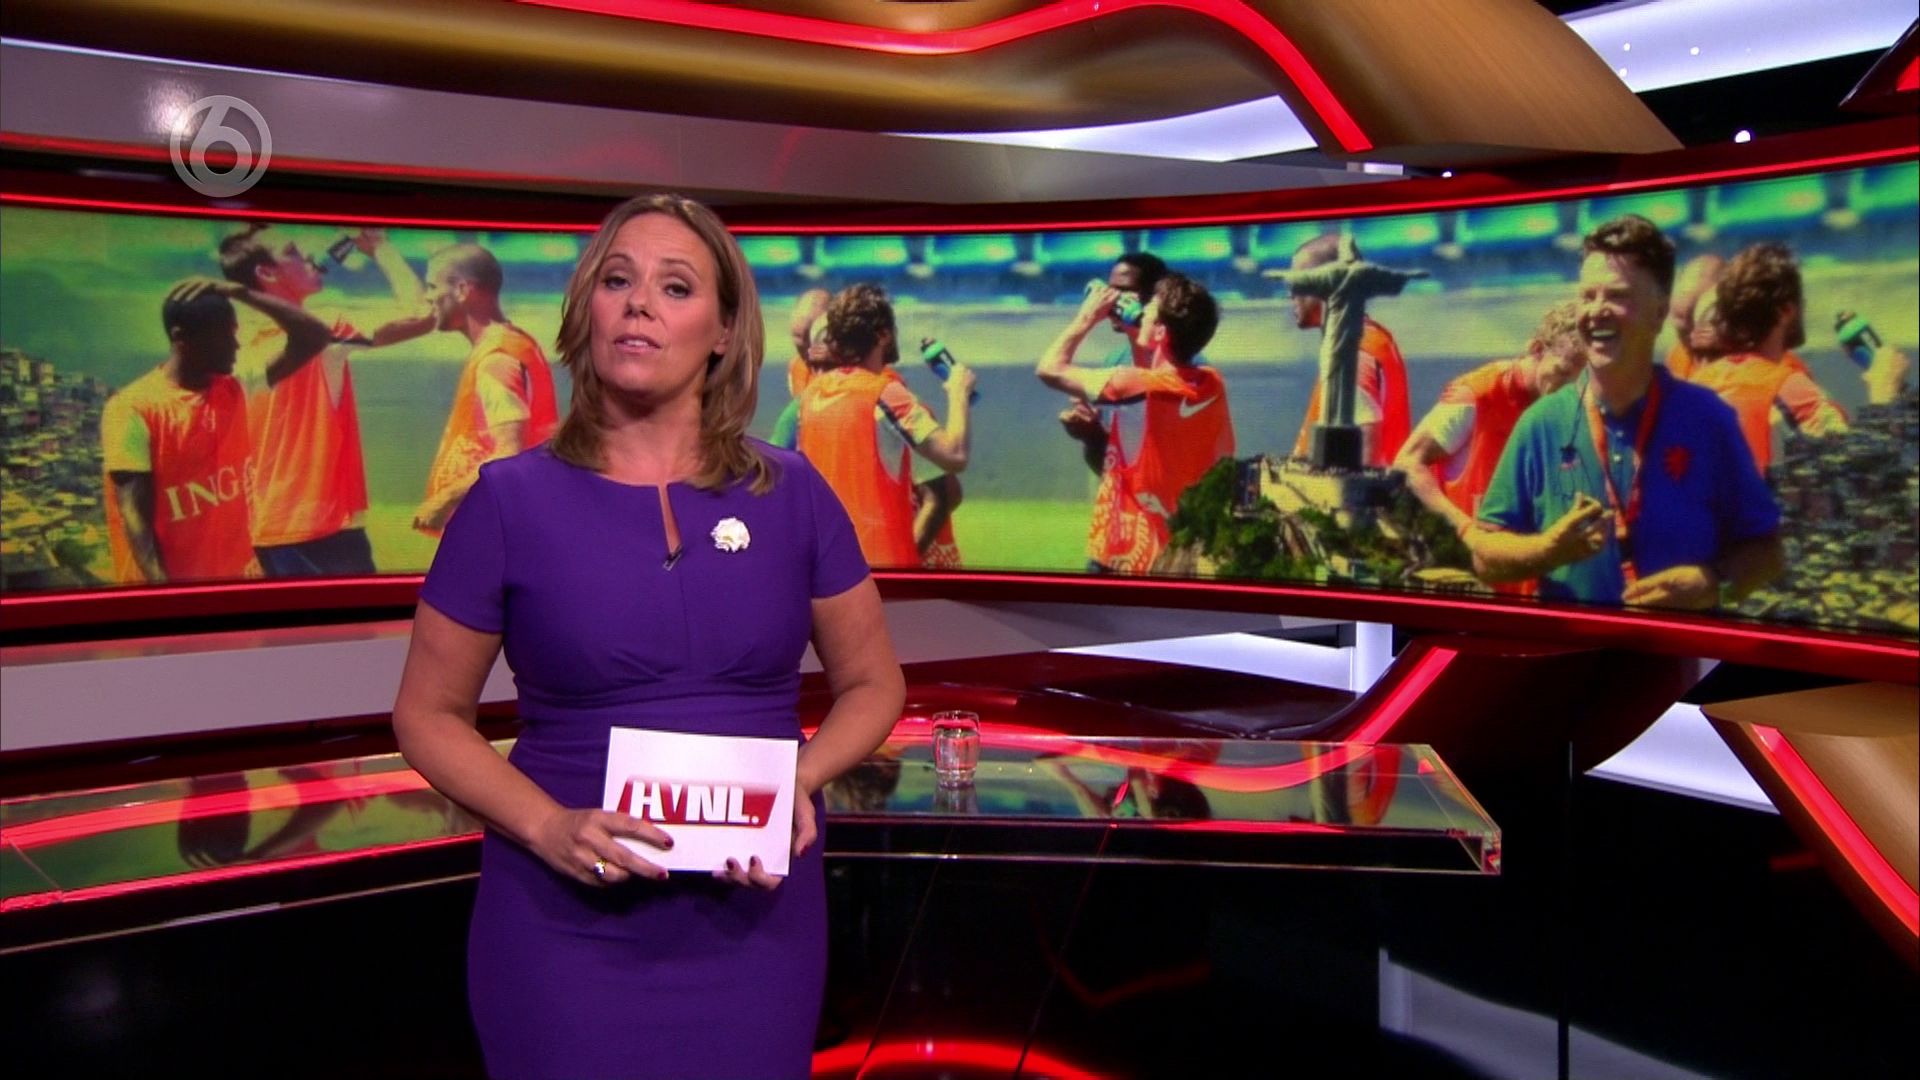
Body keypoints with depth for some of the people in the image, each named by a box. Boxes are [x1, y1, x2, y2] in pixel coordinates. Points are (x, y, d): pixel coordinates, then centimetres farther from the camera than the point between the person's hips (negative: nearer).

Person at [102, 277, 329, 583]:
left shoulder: (234, 390, 6)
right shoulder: (132, 409, -11)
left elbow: (313, 336, 4)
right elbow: (134, 517, -16)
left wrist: (238, 292, -2)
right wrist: (160, 584, -26)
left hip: (239, 572, 6)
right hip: (171, 580, -6)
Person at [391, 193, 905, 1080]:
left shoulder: (791, 493, -1)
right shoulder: (510, 500, -5)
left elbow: (872, 683, 7)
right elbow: (428, 714, 1)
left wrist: (801, 781, -12)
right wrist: (545, 827, -15)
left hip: (753, 920, 2)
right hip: (568, 925, -1)